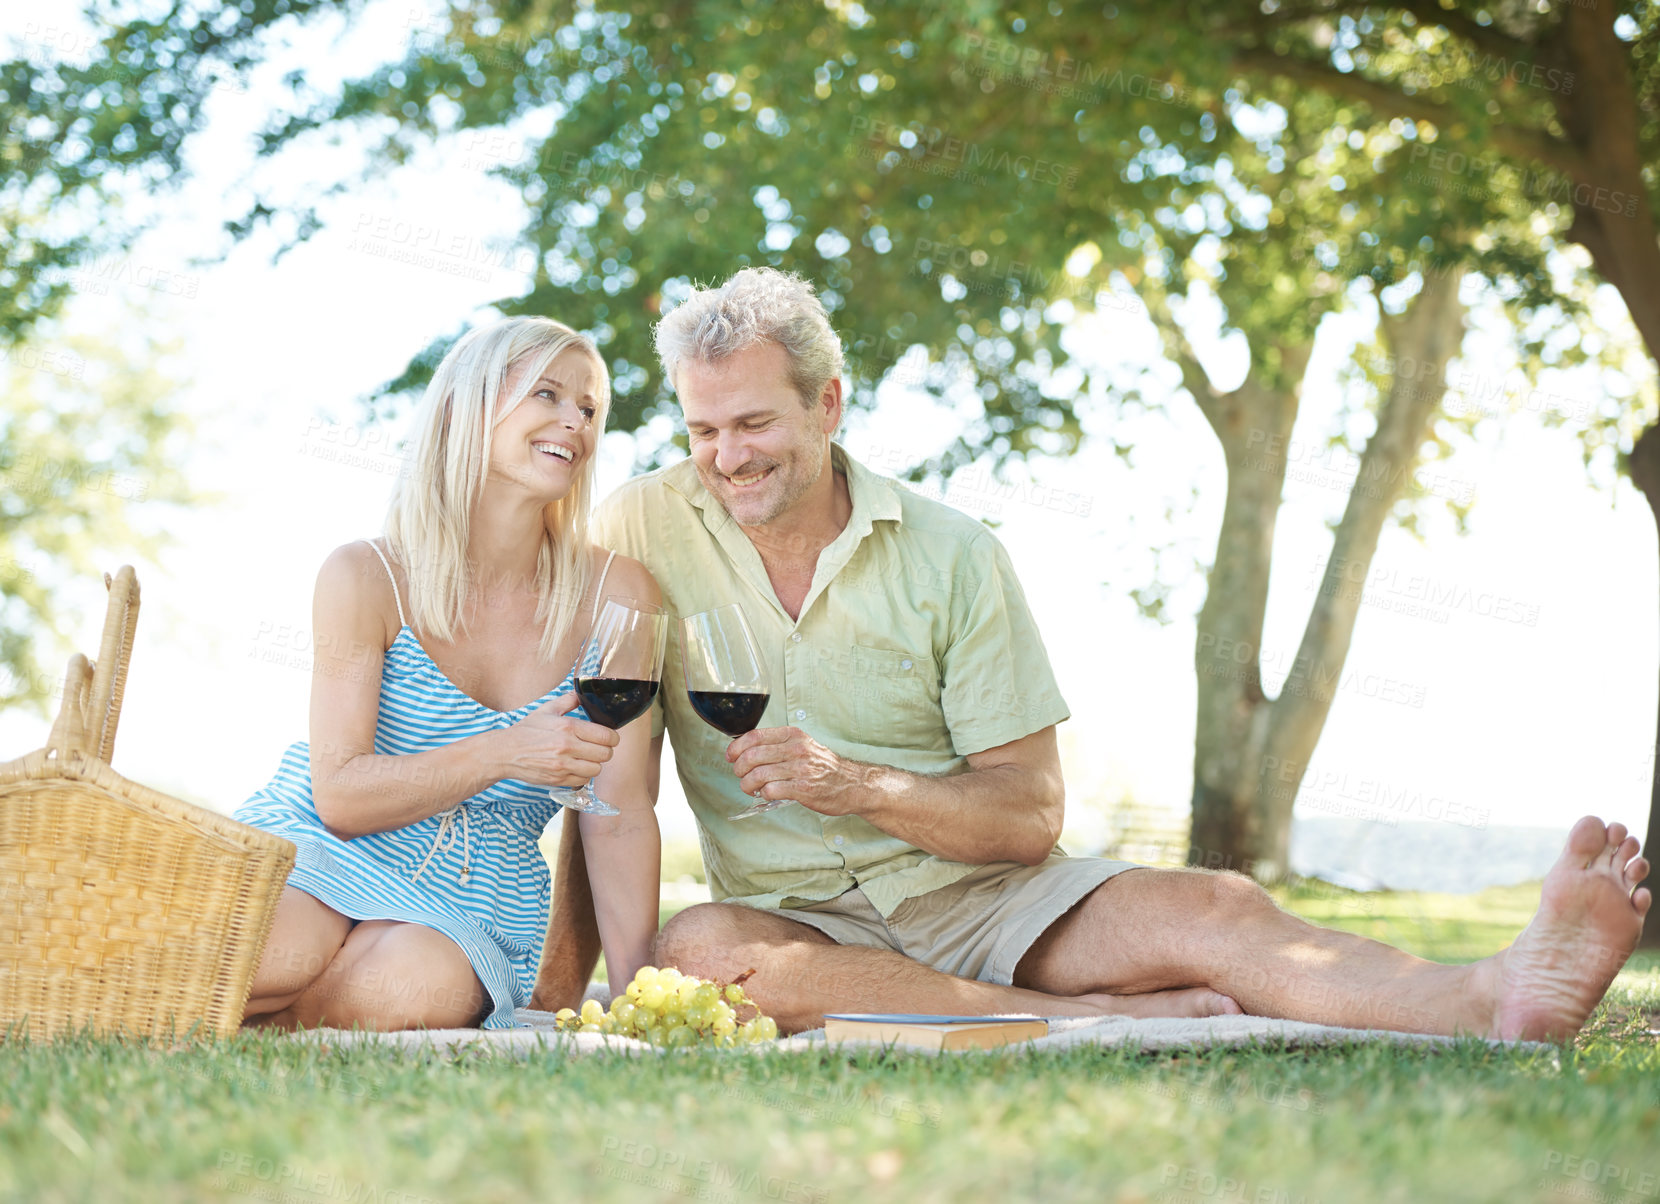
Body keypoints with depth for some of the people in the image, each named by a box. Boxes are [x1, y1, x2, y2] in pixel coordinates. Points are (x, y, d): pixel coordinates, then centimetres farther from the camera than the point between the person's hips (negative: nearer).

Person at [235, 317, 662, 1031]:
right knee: (287, 954, -39)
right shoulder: (366, 577, -5)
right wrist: (503, 755, -25)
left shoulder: (616, 595, -1)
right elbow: (339, 795, -10)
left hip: (477, 905, 2)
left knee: (426, 986, -37)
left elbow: (620, 819, -2)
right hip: (323, 860, -1)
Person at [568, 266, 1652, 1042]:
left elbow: (1031, 815, -1)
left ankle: (1494, 999, -52)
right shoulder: (647, 526, 1)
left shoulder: (951, 554, 2)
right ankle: (1093, 1023, -39)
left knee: (1210, 911, -27)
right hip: (799, 918, 0)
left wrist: (858, 784, -17)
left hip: (977, 897, 1)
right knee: (697, 950, -37)